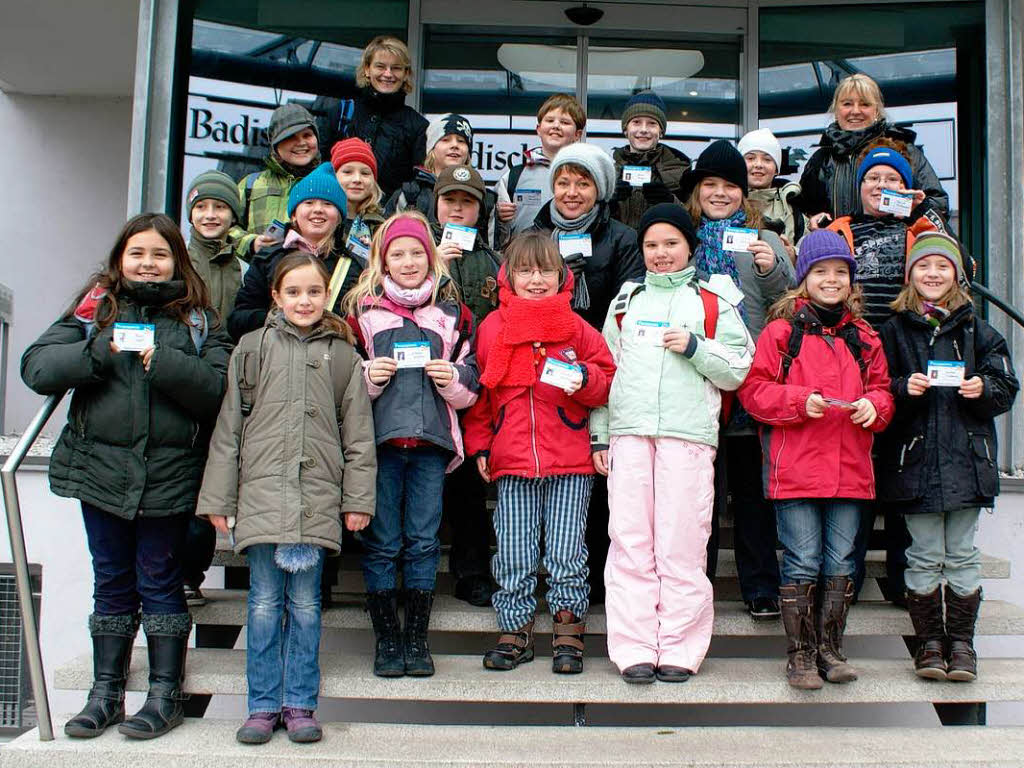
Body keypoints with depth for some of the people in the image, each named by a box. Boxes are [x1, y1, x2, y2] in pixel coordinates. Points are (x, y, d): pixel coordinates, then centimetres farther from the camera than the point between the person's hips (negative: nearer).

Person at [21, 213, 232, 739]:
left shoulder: (197, 318, 2)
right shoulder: (95, 309, 6)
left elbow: (218, 387, -11)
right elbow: (37, 368, -4)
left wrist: (165, 363, -23)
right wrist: (100, 352, -18)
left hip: (169, 474, -2)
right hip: (101, 470, 2)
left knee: (159, 583, 7)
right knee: (112, 585, 13)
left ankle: (165, 695, 18)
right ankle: (106, 694, 24)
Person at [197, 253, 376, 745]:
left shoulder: (341, 355, 8)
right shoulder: (253, 348, 7)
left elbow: (358, 433, 8)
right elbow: (229, 427, 6)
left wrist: (358, 499, 3)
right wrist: (217, 498, 2)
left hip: (317, 497, 0)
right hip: (261, 492, 0)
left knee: (305, 605, 6)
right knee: (264, 603, 5)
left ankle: (300, 705, 16)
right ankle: (263, 705, 15)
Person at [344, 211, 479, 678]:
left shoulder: (452, 313, 12)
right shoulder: (362, 311, 9)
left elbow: (472, 384, 14)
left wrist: (452, 380, -7)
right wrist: (368, 377, -8)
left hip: (431, 441, 1)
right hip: (379, 441, -1)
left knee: (423, 542, 4)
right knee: (381, 542, 2)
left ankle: (417, 639, 15)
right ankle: (386, 640, 13)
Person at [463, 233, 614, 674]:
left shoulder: (575, 328, 3)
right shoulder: (492, 328, 6)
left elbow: (608, 381, 7)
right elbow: (479, 390, 14)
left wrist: (585, 378, -15)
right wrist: (479, 444, 11)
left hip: (570, 459, -1)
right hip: (511, 461, 1)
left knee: (566, 551, 3)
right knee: (513, 553, 6)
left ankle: (568, 633, 16)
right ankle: (515, 631, 19)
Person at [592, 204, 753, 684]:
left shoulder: (716, 299, 12)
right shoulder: (627, 299, 20)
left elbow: (737, 372, 8)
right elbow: (605, 368, 19)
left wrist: (694, 347, -8)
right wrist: (599, 434, 13)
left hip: (688, 433, -2)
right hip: (628, 432, 3)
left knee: (681, 545, -4)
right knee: (630, 542, -1)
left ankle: (680, 650, 5)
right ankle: (634, 649, 5)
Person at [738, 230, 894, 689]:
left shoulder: (864, 338, 13)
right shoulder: (781, 332, 0)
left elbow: (881, 389, 16)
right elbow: (754, 389, -4)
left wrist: (873, 406, -5)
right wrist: (801, 401, -17)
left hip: (850, 471, 4)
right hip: (795, 470, -4)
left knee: (840, 564, 11)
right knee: (802, 564, 0)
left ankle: (830, 649, 23)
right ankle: (800, 654, 12)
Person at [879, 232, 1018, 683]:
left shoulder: (976, 330, 8)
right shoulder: (893, 331, 5)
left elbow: (1007, 388, 7)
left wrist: (983, 388, -13)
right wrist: (904, 389, -17)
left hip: (967, 459, 1)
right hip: (915, 459, -1)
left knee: (962, 554, 5)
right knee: (925, 556, 4)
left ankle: (961, 641, 17)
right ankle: (929, 640, 15)